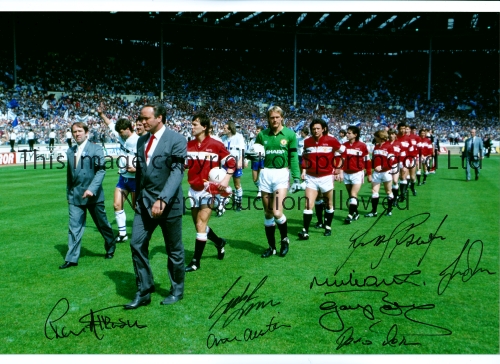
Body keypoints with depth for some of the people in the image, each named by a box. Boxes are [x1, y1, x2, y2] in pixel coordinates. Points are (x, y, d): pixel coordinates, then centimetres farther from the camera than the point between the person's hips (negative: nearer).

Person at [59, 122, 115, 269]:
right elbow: (69, 174, 16)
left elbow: (101, 170, -14)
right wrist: (69, 193, 15)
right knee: (74, 227, -1)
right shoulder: (70, 151, 9)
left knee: (102, 224, 12)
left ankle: (110, 248, 33)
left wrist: (92, 189, -24)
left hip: (93, 195, -3)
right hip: (75, 195, 4)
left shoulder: (95, 149, -6)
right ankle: (72, 258, 3)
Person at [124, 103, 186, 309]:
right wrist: (138, 197, 16)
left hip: (168, 203, -6)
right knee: (137, 244, 0)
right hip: (144, 202, 6)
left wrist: (163, 200, -29)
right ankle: (143, 292, 12)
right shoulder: (141, 141, 10)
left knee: (174, 249, 8)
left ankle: (177, 290, 26)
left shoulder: (176, 140, -12)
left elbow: (177, 171, -20)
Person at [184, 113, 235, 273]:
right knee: (199, 225, 14)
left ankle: (196, 261, 2)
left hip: (209, 189, -6)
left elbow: (231, 162, -5)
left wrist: (226, 179, -17)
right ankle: (219, 242, 41)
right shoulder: (189, 145, 4)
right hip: (193, 190, 6)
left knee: (200, 225, -8)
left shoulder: (216, 145, -10)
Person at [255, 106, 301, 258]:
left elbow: (294, 158, 0)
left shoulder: (290, 134, -1)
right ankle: (271, 246, 21)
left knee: (277, 212, -12)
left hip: (281, 174, -3)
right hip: (266, 174, 3)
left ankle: (285, 240, 15)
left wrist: (297, 178, -6)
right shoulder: (262, 135, 6)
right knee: (268, 213, 7)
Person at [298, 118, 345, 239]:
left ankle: (328, 227, 29)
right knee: (308, 205, -8)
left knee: (329, 204, 12)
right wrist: (304, 170, 9)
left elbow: (342, 153, 4)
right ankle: (305, 231, -7)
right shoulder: (307, 141, 3)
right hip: (311, 177, 2)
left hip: (326, 177, -1)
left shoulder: (331, 140, -6)